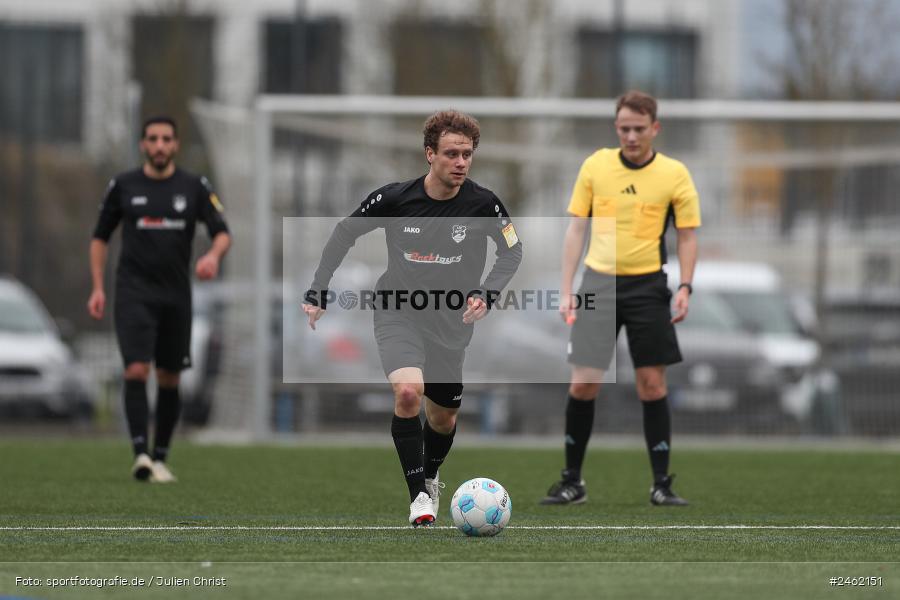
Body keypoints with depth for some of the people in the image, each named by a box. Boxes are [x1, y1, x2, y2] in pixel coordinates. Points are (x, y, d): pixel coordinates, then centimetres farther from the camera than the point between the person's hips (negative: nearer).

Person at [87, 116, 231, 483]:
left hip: (176, 296, 2)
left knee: (169, 380, 7)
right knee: (136, 370, -17)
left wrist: (213, 255, -25)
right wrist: (98, 288, 4)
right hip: (134, 292, -2)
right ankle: (140, 454, -23)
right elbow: (100, 237, 12)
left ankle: (160, 458, 19)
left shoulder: (195, 188, 4)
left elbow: (222, 232, -1)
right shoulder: (123, 187, 3)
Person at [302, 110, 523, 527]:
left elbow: (512, 251, 1)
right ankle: (419, 496, -17)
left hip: (450, 323, 2)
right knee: (408, 391, -27)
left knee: (443, 418, 14)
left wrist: (486, 293, -17)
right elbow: (345, 234, 1)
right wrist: (317, 293, -2)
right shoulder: (394, 198, -14)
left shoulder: (481, 204, -13)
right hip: (398, 315, -2)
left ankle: (430, 476, 47)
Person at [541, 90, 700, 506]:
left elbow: (687, 235, 2)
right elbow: (576, 227, 6)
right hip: (598, 282, 1)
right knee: (583, 382, -2)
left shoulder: (674, 174, -2)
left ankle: (661, 484, 5)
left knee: (652, 384, -2)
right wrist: (567, 289, 1)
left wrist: (684, 288, -11)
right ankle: (572, 481, 9)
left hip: (647, 286, -1)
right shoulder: (595, 165, 3)